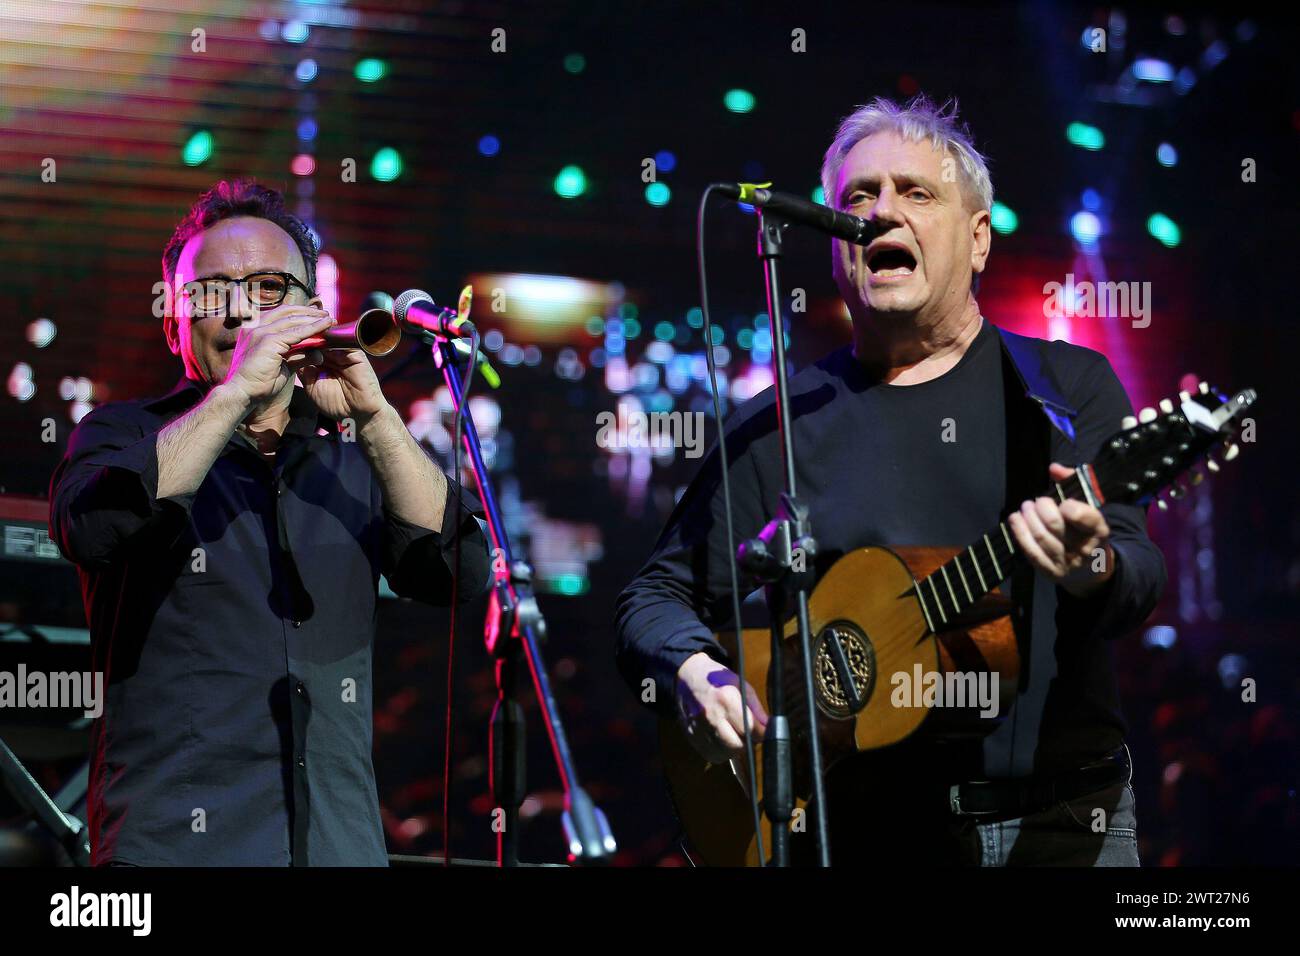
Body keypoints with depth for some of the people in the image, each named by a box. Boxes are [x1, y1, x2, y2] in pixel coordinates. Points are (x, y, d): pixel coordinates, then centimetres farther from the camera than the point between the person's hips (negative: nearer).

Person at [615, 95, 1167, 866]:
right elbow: (656, 598, 9)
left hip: (1062, 819, 0)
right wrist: (694, 671, -13)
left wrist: (1091, 570, -31)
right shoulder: (777, 425, 7)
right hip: (860, 827, 0)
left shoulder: (1065, 387, 5)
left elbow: (1140, 579, -8)